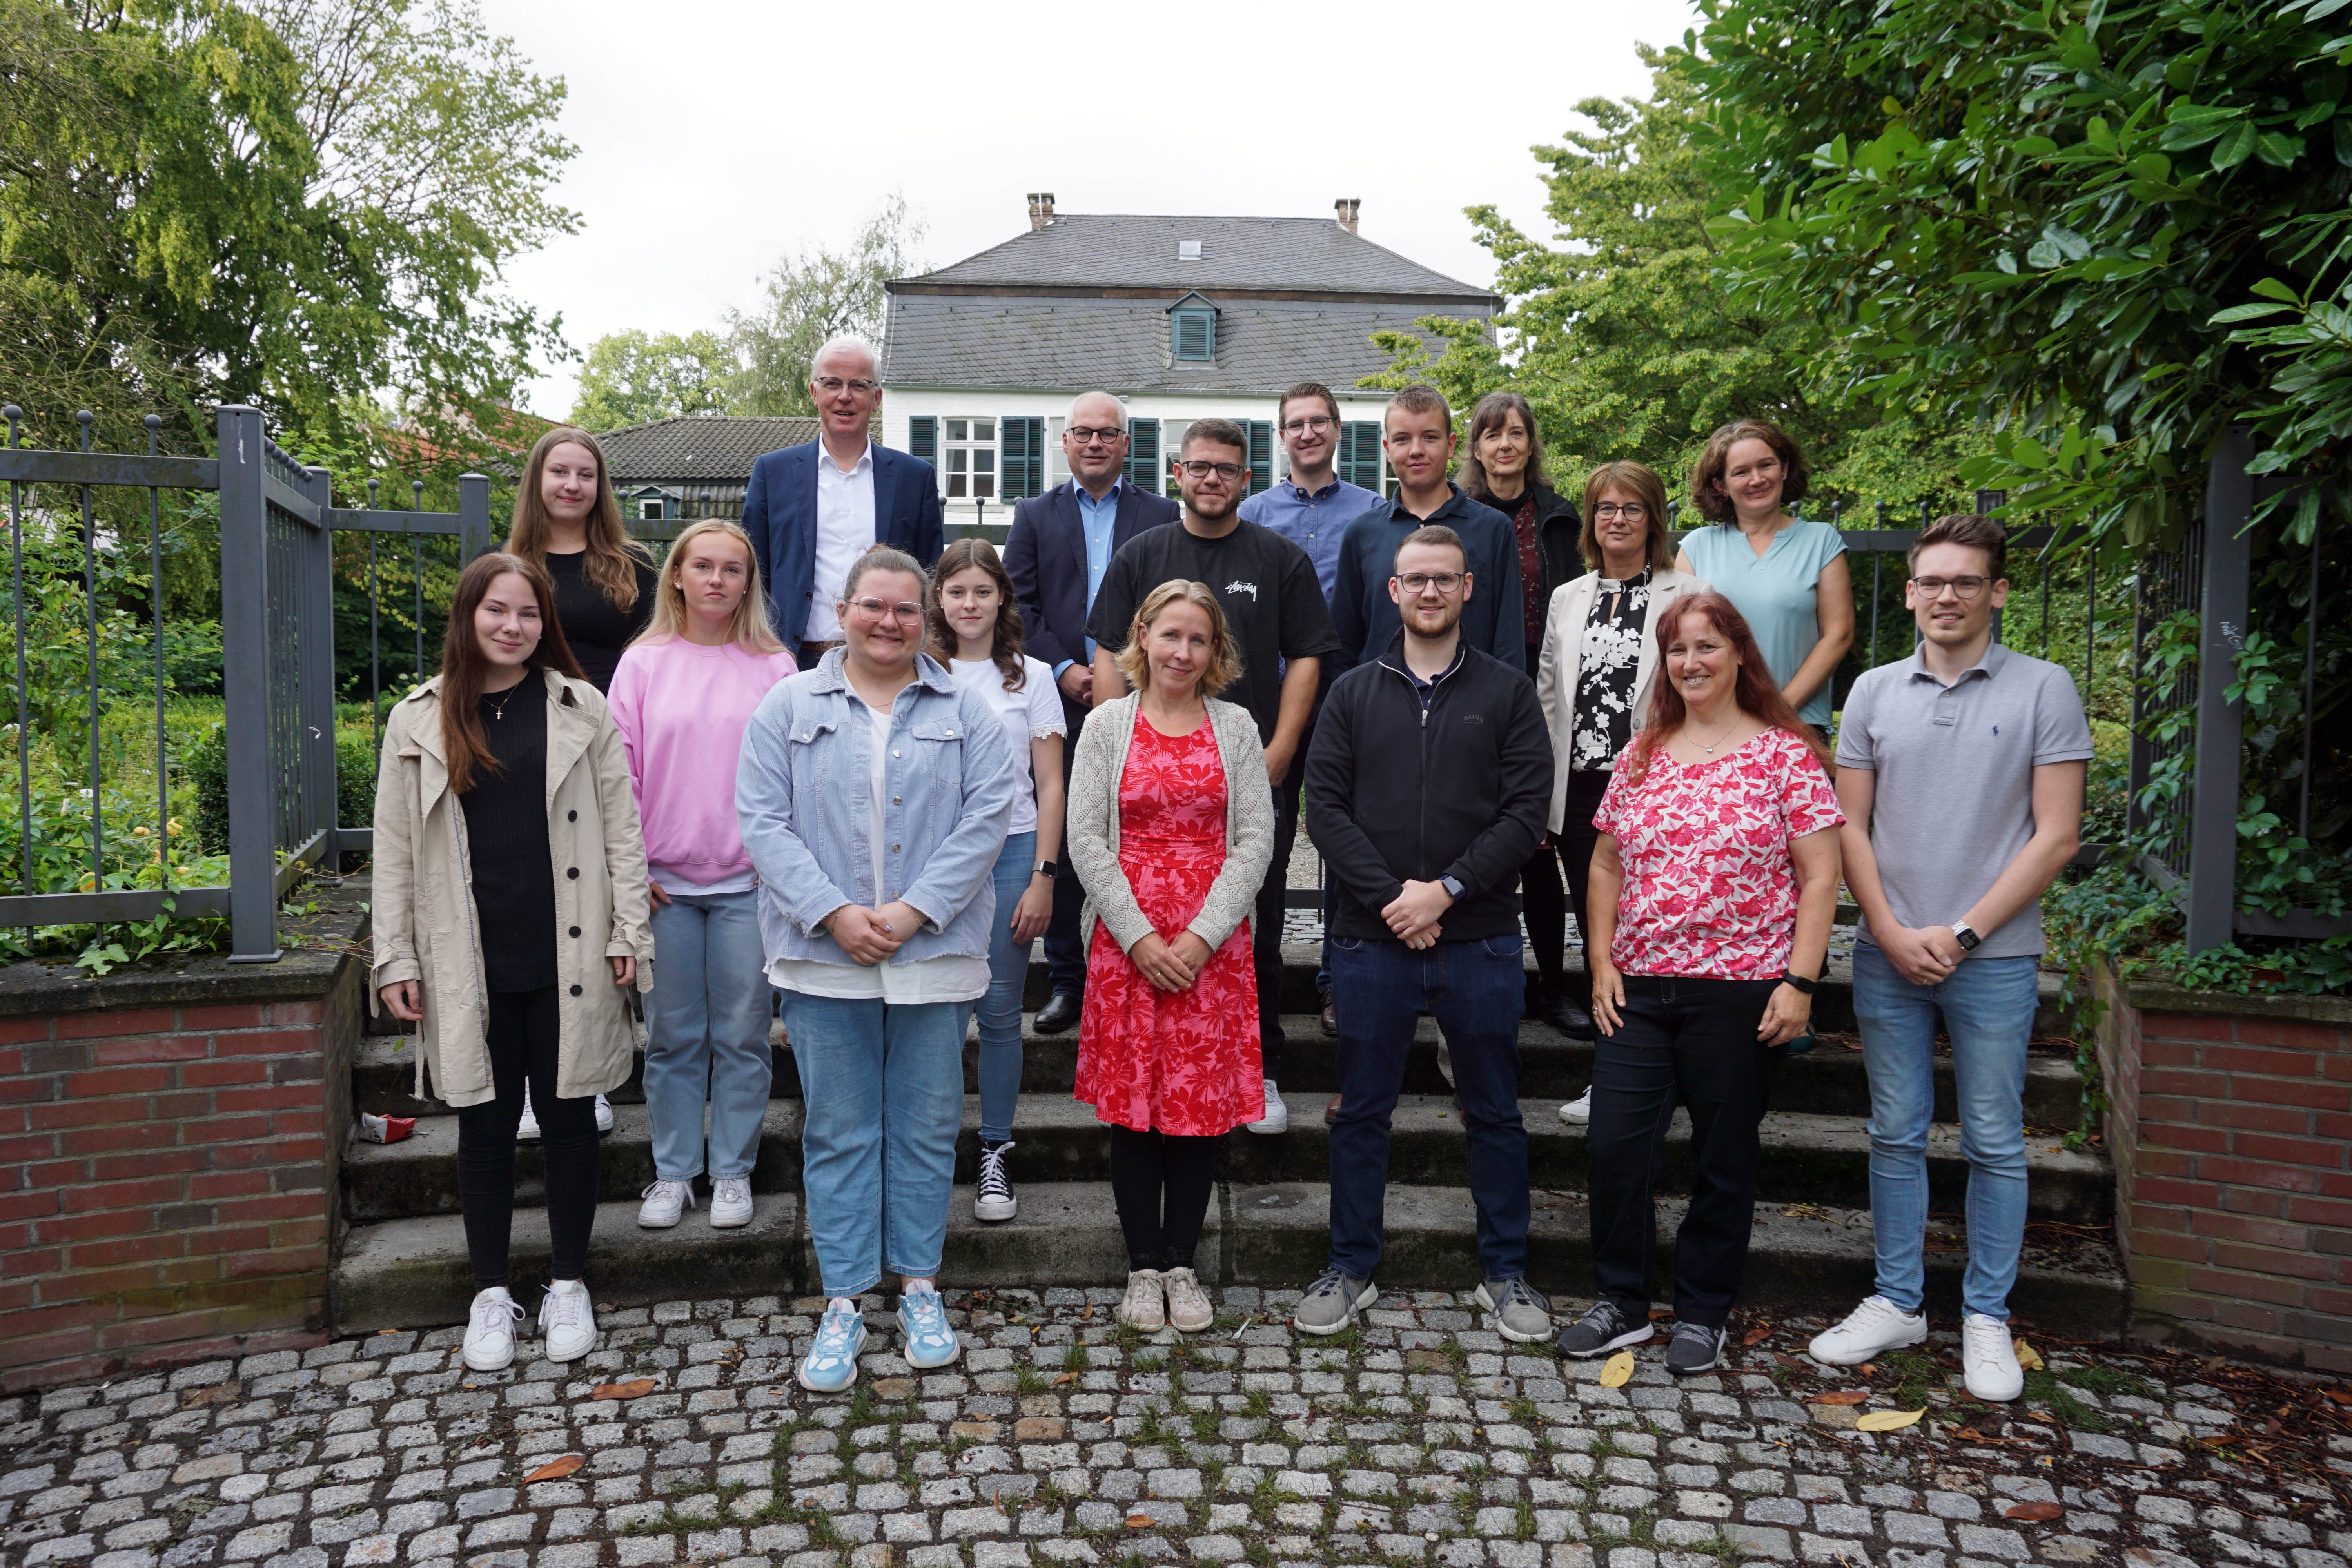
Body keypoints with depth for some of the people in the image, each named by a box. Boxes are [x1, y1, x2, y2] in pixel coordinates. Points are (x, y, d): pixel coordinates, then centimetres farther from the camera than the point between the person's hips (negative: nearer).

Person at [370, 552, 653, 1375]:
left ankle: (569, 1284, 24)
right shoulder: (418, 720, 5)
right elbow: (395, 848, 5)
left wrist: (628, 933, -3)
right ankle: (491, 1293, 24)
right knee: (486, 1122, 10)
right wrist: (395, 958, 1)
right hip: (471, 962, 1)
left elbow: (620, 827, 2)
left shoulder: (580, 708, 2)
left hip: (567, 958, 0)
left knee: (568, 1116, 8)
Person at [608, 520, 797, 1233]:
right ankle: (673, 1173, 21)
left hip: (749, 881, -1)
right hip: (663, 882, 1)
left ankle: (733, 1172, 19)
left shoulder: (773, 666, 3)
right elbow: (619, 772, 4)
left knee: (743, 1034, 5)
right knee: (671, 1036, 8)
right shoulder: (644, 662, 5)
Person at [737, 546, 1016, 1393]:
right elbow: (764, 822, -1)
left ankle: (920, 1288, 23)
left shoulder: (966, 711, 7)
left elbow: (986, 818, -3)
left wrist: (915, 910, -12)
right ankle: (843, 1304, 15)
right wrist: (833, 912, -13)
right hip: (823, 955, 0)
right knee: (837, 1130, 6)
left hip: (934, 955, 0)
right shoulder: (789, 706, 6)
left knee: (926, 1126, 8)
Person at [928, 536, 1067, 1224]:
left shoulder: (1032, 678, 7)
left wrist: (1042, 878, -3)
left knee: (1000, 1010, 2)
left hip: (1010, 852, 0)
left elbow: (1051, 787, 5)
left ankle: (995, 1154, 13)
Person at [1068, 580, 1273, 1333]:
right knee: (1133, 1102, 4)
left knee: (1203, 1102, 4)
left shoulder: (1236, 728, 6)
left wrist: (1201, 936, -9)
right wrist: (1140, 936, -10)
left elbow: (1255, 840, 0)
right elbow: (1087, 841, -1)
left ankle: (1182, 1264, 18)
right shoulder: (1107, 726, 4)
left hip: (1212, 944, 1)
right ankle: (1143, 1265, 18)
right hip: (1126, 942, 0)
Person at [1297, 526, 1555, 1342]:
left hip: (1480, 939, 0)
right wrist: (1390, 897, -12)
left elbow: (1527, 810, -4)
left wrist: (1445, 890, -14)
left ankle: (1505, 1273, 25)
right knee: (1361, 1112, 9)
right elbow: (1325, 807, 0)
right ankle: (1351, 1269, 23)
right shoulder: (1354, 694, 8)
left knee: (1494, 1114, 10)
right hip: (1372, 939, 1)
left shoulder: (1507, 693, 5)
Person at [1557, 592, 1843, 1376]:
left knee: (1723, 1158, 8)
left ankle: (1703, 1312, 25)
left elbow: (1819, 877, -5)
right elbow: (1606, 867, 14)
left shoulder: (1786, 754, -2)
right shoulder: (1641, 757, 10)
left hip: (1741, 991, -3)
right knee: (1615, 1147, 1)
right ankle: (1621, 1303, 19)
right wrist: (1602, 963, 5)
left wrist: (1799, 982, -12)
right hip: (1639, 989, 4)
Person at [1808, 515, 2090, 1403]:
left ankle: (1987, 1319, 20)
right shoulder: (1874, 692, 6)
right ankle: (1897, 1302, 23)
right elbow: (1850, 827, 7)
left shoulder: (2044, 691, -2)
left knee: (1994, 1144, 7)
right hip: (1888, 955, 3)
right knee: (1896, 1136, 11)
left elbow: (2056, 837, -6)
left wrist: (1960, 935, -11)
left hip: (1993, 957, -2)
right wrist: (1891, 931, -5)